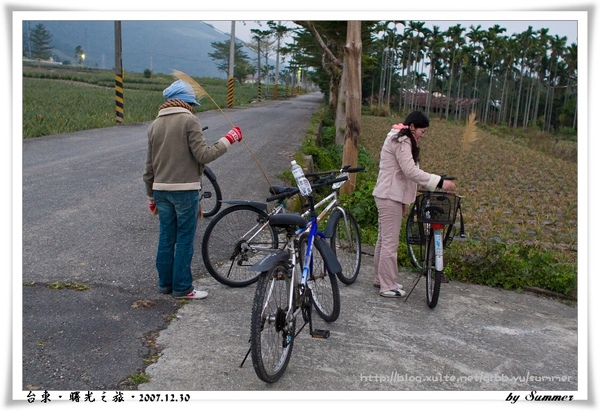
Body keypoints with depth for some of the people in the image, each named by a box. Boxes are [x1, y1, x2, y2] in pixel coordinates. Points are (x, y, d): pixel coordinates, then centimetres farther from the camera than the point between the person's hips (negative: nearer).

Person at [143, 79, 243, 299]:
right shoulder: (189, 120, -8)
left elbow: (149, 165, 14)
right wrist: (227, 139, -6)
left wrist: (151, 195, 21)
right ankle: (182, 288, 8)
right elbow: (203, 155, -15)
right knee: (185, 240, 2)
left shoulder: (155, 124, 12)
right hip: (185, 189, -6)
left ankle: (165, 283, 23)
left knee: (166, 238, 14)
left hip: (160, 189, 6)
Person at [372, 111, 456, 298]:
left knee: (384, 239, 16)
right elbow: (411, 171, -26)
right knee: (390, 242, -6)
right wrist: (440, 182, -28)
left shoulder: (399, 139, 18)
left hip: (390, 195, 11)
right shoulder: (402, 142, -16)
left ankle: (381, 279, 26)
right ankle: (387, 286, 1)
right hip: (390, 197, -11)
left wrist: (403, 200, 20)